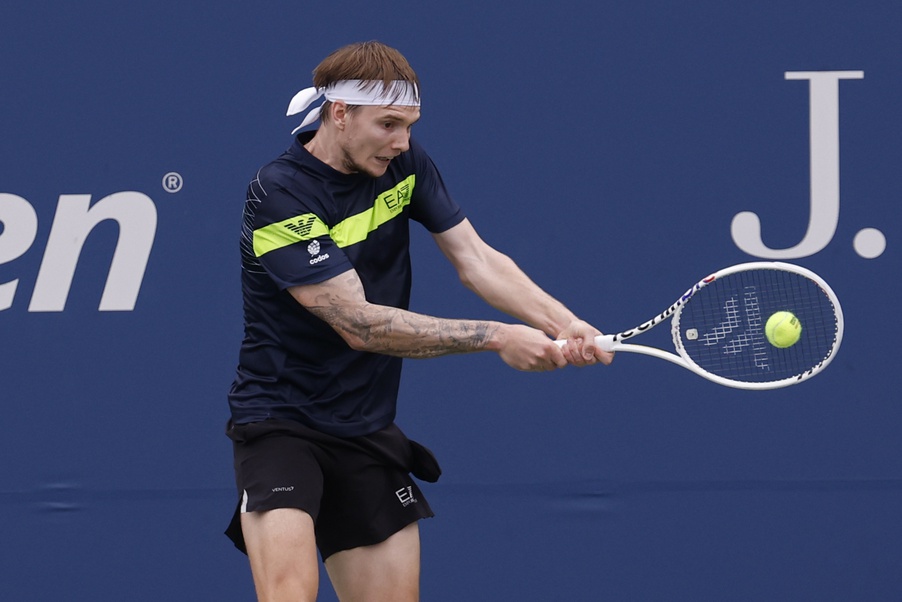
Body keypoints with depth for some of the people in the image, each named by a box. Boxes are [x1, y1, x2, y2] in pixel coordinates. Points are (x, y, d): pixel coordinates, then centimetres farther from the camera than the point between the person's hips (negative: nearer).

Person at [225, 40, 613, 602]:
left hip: (369, 430, 7)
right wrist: (497, 337, -24)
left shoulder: (405, 164, 1)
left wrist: (563, 324, -20)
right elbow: (358, 324, -23)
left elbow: (475, 257, -2)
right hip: (281, 423, -7)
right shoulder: (280, 195, -20)